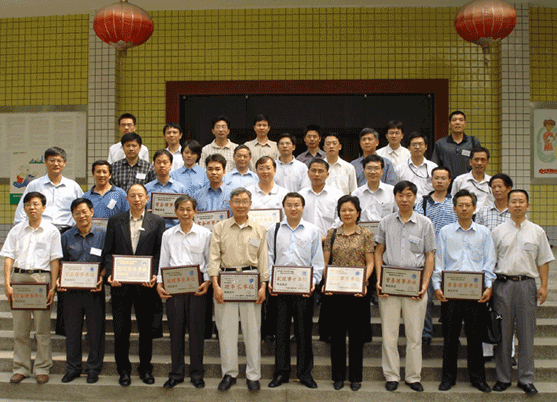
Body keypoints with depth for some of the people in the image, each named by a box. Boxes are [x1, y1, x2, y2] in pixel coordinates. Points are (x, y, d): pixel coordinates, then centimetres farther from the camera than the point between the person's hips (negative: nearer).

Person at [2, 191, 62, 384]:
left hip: (42, 277, -2)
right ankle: (21, 368, 15)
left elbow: (54, 260, 2)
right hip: (19, 276, 2)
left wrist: (53, 287, -5)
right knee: (20, 328, 5)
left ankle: (42, 368, 11)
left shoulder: (51, 231, 5)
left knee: (42, 328, 1)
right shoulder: (16, 230, 11)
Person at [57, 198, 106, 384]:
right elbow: (62, 262, 12)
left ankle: (93, 368, 17)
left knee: (95, 330, 4)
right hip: (72, 290, 2)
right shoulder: (67, 237, 8)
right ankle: (72, 368, 22)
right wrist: (59, 280, -5)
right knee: (72, 329, 8)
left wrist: (101, 278, -13)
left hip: (95, 290, -2)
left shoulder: (102, 234, 1)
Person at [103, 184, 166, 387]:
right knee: (121, 330, 7)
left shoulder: (157, 222, 5)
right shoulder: (115, 221, 8)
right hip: (120, 284, 1)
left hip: (146, 284, -1)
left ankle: (145, 368, 23)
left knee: (146, 329, 9)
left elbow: (160, 252, 0)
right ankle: (123, 370, 21)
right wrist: (110, 274, -9)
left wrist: (154, 275, -13)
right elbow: (108, 252, 6)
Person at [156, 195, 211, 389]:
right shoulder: (168, 235, 11)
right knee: (175, 330, 5)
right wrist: (159, 283, 0)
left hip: (196, 287, -2)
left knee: (196, 330, 1)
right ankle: (176, 373, 17)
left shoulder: (205, 234, 5)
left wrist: (207, 282, -8)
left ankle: (197, 373, 14)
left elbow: (210, 262, 6)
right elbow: (163, 262, 13)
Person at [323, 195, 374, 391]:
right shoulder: (332, 234, 8)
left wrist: (363, 282, -15)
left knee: (357, 334, 5)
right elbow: (325, 262, 7)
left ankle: (355, 377, 17)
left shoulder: (366, 234, 2)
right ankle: (338, 376, 19)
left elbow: (370, 263, 0)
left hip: (358, 291, -1)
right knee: (337, 333, 7)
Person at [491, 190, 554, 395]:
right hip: (503, 284, 0)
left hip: (527, 284, 1)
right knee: (503, 332, 4)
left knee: (526, 333, 4)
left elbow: (543, 261, 10)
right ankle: (503, 378, 15)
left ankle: (526, 379, 15)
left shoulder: (537, 232, 8)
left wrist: (543, 286, 1)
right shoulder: (498, 231, 6)